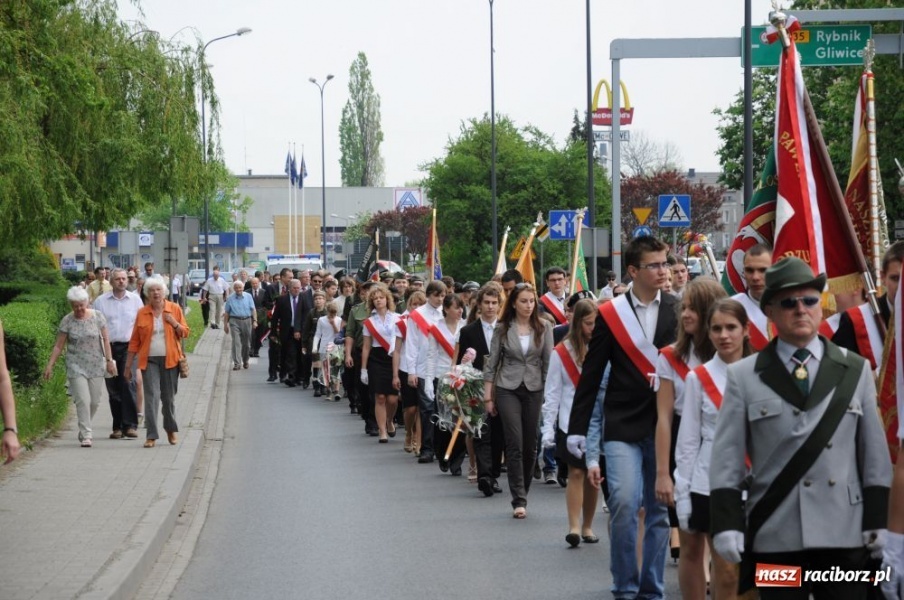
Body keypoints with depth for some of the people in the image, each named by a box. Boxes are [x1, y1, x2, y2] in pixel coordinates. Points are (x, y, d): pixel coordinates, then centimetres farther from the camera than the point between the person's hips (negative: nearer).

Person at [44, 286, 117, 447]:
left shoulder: (97, 316, 0)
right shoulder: (67, 321, -2)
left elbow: (105, 340, 3)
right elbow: (58, 346, 0)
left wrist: (109, 360, -3)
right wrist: (50, 365, -5)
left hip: (96, 366, 2)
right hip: (76, 366, -2)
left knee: (94, 401, 7)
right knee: (83, 400, -10)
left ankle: (84, 428, 29)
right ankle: (86, 435, -6)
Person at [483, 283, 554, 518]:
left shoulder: (544, 327, 2)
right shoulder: (502, 329, 0)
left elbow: (549, 362, 3)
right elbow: (491, 364, 4)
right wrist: (488, 396, 1)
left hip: (534, 389, 2)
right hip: (508, 389, -2)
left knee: (530, 445, 5)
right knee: (515, 444, -8)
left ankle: (522, 494, 19)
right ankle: (519, 500, -9)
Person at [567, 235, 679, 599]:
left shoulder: (678, 311, 4)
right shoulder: (611, 315, 1)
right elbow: (591, 375, 4)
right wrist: (577, 428, 2)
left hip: (666, 425, 2)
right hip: (623, 425, -1)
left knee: (659, 509, 5)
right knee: (624, 504, -13)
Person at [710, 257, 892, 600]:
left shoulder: (855, 371, 8)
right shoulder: (744, 377, 4)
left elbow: (875, 453, 8)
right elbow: (726, 459, 0)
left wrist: (877, 520, 2)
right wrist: (727, 524, -8)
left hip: (844, 535, 1)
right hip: (775, 537, -1)